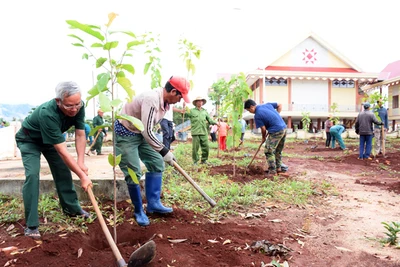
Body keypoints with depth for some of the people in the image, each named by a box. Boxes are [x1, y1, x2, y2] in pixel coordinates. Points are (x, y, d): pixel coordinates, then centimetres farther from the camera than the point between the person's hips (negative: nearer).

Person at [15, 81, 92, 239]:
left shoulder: (78, 106, -27)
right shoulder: (47, 114, -44)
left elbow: (80, 135, -18)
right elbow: (62, 152, -42)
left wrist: (81, 162, -27)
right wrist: (82, 176, -40)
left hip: (50, 138, 6)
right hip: (29, 140, -6)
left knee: (63, 170, 6)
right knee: (32, 175, -19)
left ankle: (71, 208, 24)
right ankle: (31, 225, -12)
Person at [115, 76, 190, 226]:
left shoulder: (165, 102, -1)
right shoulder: (151, 99, -31)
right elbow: (147, 132, -32)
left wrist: (164, 150, 17)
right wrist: (164, 151, -24)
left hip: (141, 133, 9)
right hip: (125, 134, -9)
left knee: (157, 163, 6)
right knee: (134, 174, -8)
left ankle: (153, 204, 13)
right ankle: (138, 211, 11)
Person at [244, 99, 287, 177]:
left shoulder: (257, 116, -10)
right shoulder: (267, 104, 10)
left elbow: (263, 129, -6)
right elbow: (280, 105, 18)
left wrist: (263, 138, 12)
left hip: (276, 131, -9)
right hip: (284, 128, 9)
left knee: (269, 151, 0)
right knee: (278, 151, 19)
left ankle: (272, 171, 3)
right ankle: (278, 167, 28)